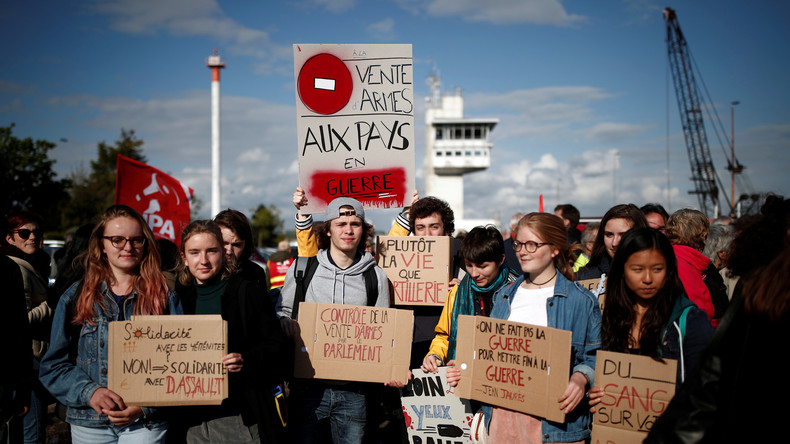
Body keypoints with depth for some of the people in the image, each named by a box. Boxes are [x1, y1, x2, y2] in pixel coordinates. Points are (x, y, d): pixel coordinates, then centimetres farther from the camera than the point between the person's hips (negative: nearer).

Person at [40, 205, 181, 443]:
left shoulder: (164, 297, 1)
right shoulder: (76, 297, 5)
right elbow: (54, 364, 3)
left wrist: (146, 406, -14)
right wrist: (90, 392, -14)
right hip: (88, 423, 2)